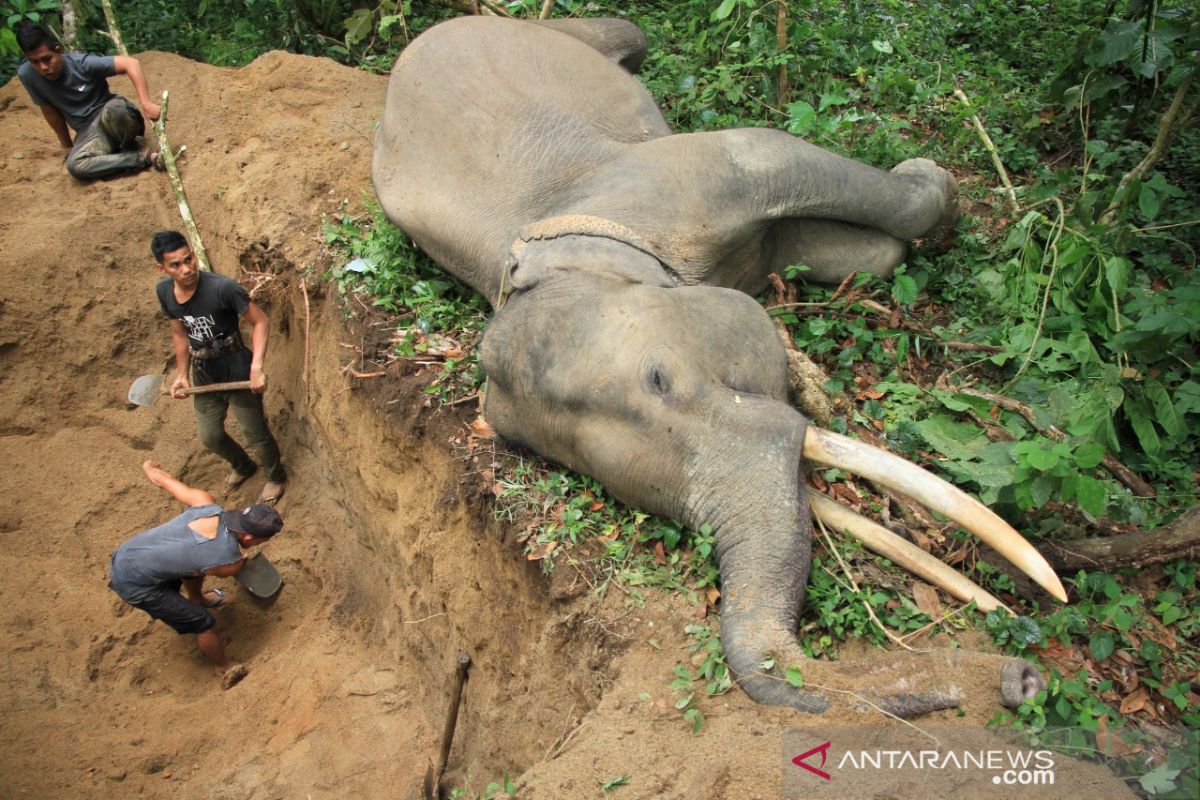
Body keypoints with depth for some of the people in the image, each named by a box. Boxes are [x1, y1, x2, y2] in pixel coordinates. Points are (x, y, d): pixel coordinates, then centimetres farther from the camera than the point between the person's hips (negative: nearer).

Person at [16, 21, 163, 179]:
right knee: (75, 165, -31)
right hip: (88, 132, 3)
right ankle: (143, 157, -22)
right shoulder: (26, 75, -10)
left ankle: (129, 148, -9)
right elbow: (51, 111, 4)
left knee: (117, 108, -40)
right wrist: (67, 146, 13)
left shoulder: (82, 63, -19)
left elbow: (130, 63, -25)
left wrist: (146, 104, -34)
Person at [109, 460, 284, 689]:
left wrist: (150, 467, 22)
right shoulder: (230, 562, -25)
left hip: (123, 553, 7)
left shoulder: (206, 504, -14)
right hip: (135, 584, -7)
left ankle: (198, 598, 58)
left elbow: (161, 478, -2)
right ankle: (226, 671, 28)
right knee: (203, 623, 5)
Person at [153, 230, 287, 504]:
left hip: (237, 368, -6)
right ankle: (243, 466, 50)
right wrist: (182, 374, 6)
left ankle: (276, 477, 38)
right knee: (209, 436, 20)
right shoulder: (164, 291, -8)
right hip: (203, 372, 6)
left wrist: (256, 368, -30)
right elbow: (179, 333, 8)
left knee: (255, 432, 10)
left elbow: (261, 322, -20)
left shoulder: (222, 287, -28)